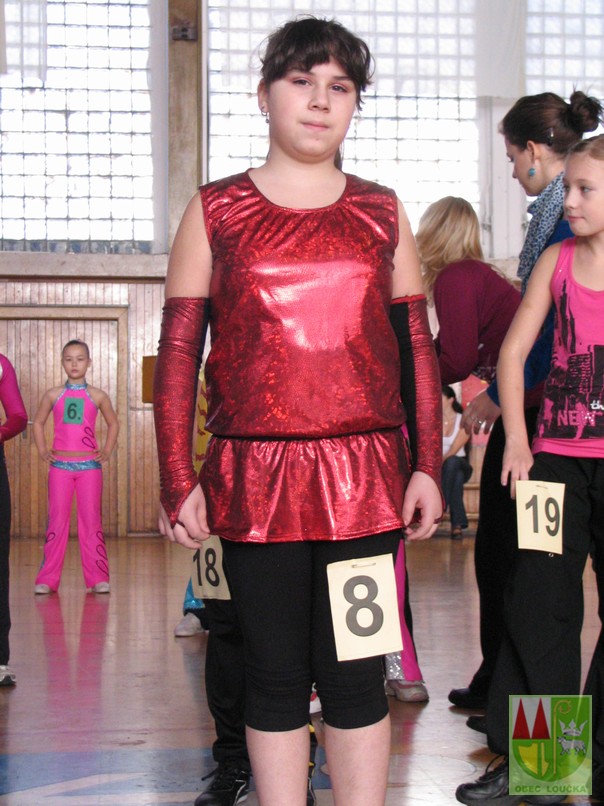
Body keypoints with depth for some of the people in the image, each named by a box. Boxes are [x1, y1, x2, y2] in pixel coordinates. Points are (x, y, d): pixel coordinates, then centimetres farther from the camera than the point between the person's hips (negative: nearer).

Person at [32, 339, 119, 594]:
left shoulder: (97, 396, 3)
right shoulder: (53, 395, 4)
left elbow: (113, 424, 15)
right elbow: (38, 423, 15)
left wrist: (107, 451, 4)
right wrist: (42, 450, 4)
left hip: (90, 466, 0)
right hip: (60, 465, 0)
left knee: (91, 520, 1)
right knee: (56, 521, 1)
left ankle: (98, 578, 4)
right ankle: (47, 579, 3)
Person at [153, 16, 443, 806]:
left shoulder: (382, 213, 10)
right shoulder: (214, 212, 5)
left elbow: (416, 349, 11)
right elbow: (177, 357, 3)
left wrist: (427, 467, 5)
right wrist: (179, 483, -3)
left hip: (366, 475, 1)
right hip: (254, 477, -1)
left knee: (355, 675, 4)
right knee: (276, 674, 7)